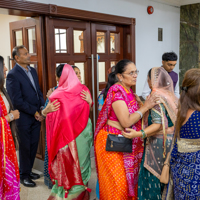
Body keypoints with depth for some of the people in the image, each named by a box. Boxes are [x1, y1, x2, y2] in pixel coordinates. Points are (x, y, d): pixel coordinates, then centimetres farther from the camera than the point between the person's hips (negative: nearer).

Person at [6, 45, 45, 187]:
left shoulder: (32, 71, 10)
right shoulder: (13, 75, -14)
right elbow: (17, 101, -17)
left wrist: (42, 108, 0)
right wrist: (34, 112, -14)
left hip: (36, 116, 7)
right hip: (24, 118, -6)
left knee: (34, 145, 15)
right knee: (25, 147, 8)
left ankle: (29, 170, 34)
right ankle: (24, 175, 26)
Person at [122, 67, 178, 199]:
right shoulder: (170, 95, 8)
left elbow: (158, 124, -22)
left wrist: (139, 134, -35)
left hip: (158, 142, -8)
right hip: (170, 140, 8)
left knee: (153, 175, 3)